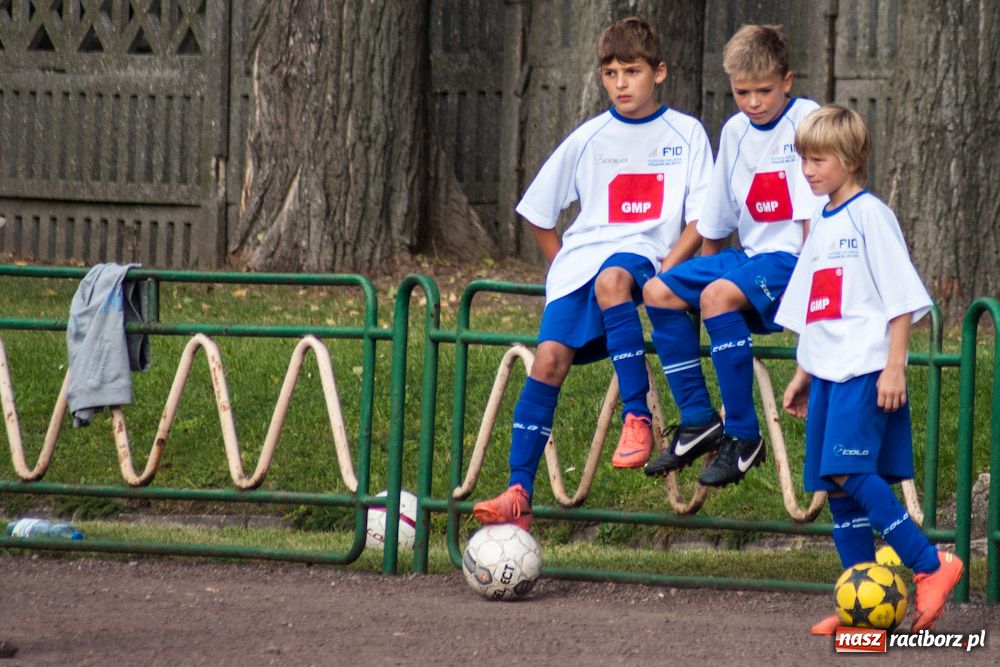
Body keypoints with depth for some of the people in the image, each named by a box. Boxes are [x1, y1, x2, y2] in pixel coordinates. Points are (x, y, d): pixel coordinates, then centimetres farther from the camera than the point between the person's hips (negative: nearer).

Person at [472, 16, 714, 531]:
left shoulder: (685, 134, 5)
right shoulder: (590, 139, 11)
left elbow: (700, 219, 1)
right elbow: (537, 210, 19)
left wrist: (664, 272, -13)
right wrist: (562, 267, 10)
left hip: (644, 253, -3)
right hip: (580, 254, 3)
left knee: (612, 278, -40)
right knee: (550, 357, -18)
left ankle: (637, 417, -38)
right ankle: (519, 494, -19)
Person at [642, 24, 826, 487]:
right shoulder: (735, 132, 11)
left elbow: (815, 218, -16)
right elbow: (715, 224, 19)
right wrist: (701, 269, 19)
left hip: (793, 259, -8)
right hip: (751, 254, 8)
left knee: (718, 295, -31)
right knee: (658, 292, -3)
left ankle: (743, 436, -26)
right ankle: (698, 421, -2)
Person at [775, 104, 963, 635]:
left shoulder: (870, 214, -7)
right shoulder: (821, 225, 18)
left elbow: (901, 297, -11)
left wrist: (894, 366, -17)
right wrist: (803, 374, 24)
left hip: (866, 370, -8)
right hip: (827, 370, 8)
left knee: (848, 471, -21)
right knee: (836, 487, 4)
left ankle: (930, 566, -16)